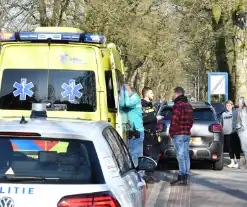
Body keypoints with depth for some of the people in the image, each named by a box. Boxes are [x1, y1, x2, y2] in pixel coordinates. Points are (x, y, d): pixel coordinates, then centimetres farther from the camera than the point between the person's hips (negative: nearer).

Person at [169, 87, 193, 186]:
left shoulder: (177, 105, -14)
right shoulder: (189, 105, 15)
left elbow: (174, 121, -18)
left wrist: (171, 132, -8)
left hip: (178, 134, -9)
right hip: (187, 133, 9)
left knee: (180, 156, -8)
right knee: (186, 155, 10)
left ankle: (182, 177, -9)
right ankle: (185, 176, 14)